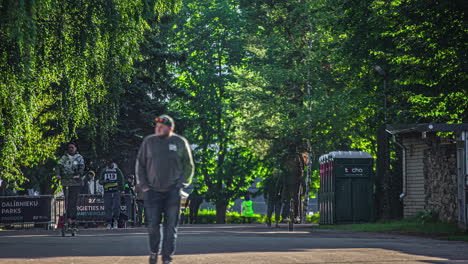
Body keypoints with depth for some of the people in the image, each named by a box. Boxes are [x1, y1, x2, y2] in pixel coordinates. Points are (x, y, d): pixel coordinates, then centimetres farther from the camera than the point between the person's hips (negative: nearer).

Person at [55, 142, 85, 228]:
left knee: (74, 200, -7)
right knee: (67, 200, -3)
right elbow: (59, 165, 1)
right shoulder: (64, 157, 14)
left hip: (76, 182, -1)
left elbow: (81, 166, -6)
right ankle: (69, 218, -2)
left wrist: (79, 174, -26)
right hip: (65, 181, 1)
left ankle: (73, 218, -5)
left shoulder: (79, 157, 10)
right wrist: (57, 174, -18)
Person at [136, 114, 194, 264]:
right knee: (153, 225, 1)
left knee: (171, 226, -1)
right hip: (153, 190, 1)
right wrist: (144, 185, 3)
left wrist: (181, 185, 0)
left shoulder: (180, 142, 3)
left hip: (173, 191, -1)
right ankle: (154, 252, 22)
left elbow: (188, 166, 9)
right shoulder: (149, 142, 6)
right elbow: (140, 165, 11)